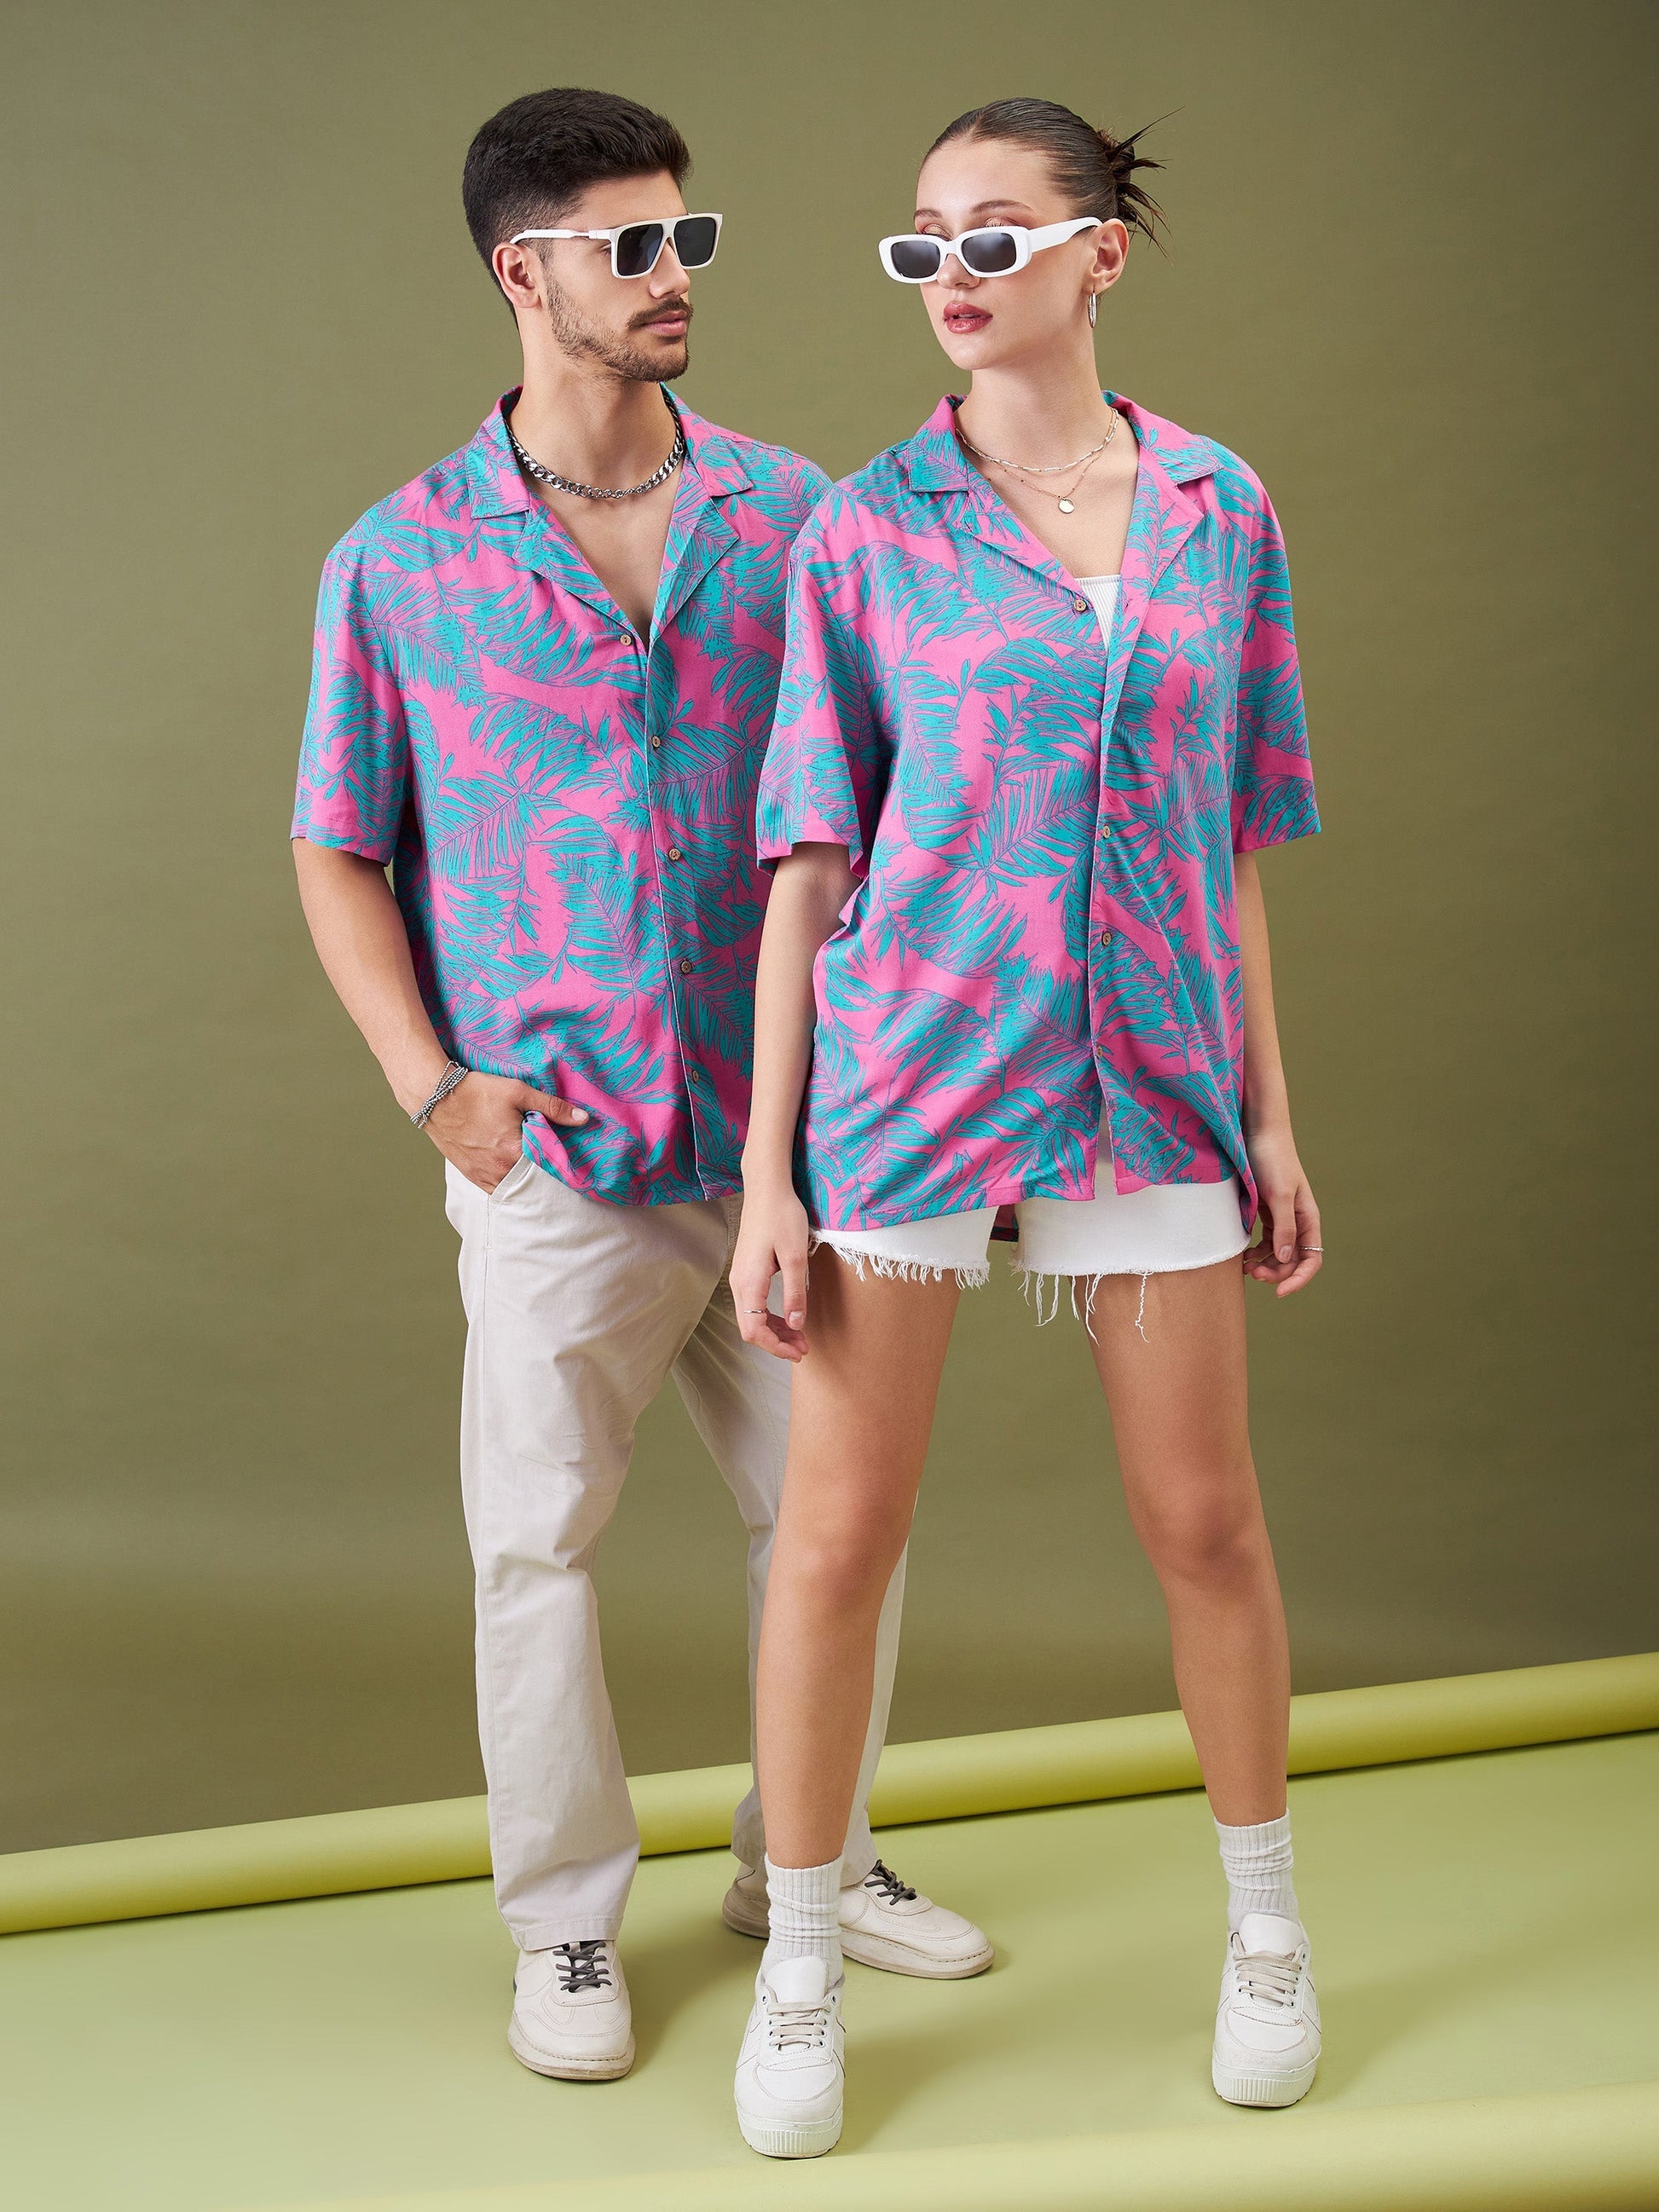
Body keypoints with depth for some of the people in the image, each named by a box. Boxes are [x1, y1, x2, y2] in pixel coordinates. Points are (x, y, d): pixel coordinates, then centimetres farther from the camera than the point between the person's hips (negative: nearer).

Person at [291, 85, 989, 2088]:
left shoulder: (789, 514, 3)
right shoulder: (401, 560, -2)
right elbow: (337, 855, 4)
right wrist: (436, 1094, -6)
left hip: (786, 1137, 3)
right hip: (557, 1161, -2)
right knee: (540, 1544, 6)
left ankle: (812, 1863, 33)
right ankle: (565, 1924, 25)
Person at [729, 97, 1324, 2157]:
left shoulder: (1219, 511, 5)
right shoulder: (865, 529, -1)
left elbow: (1228, 837, 10)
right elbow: (810, 861, -1)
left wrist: (1270, 1114, 9)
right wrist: (768, 1169, -4)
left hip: (1149, 1084, 2)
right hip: (902, 1076, -1)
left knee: (1206, 1524, 10)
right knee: (838, 1537, 3)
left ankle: (1265, 1927, 32)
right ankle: (800, 1969, 22)